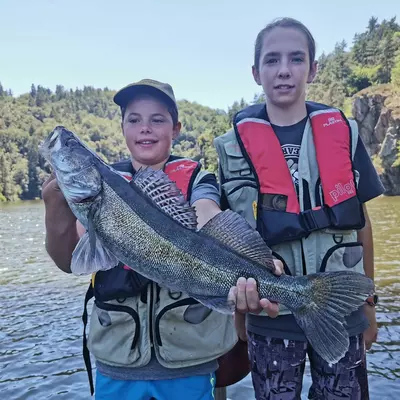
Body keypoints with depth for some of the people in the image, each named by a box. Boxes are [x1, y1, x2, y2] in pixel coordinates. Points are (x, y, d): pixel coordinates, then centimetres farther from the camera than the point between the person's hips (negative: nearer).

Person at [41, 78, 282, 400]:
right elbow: (71, 261, -6)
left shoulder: (195, 179, -3)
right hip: (116, 355, 2)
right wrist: (57, 205, -24)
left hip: (187, 352, -1)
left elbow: (209, 220, -25)